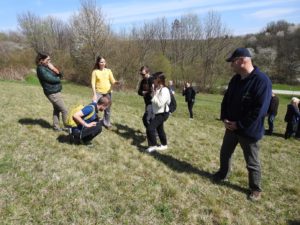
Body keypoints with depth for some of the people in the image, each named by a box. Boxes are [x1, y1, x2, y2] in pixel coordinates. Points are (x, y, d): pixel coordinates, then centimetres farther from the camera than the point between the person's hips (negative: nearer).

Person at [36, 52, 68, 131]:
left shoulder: (47, 67, 11)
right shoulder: (41, 69, -16)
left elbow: (60, 75, 7)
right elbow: (52, 79, -22)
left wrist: (54, 69, -12)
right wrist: (58, 78, -1)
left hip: (54, 92, 9)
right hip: (53, 93, -9)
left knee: (56, 109, 16)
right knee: (64, 110, -3)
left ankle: (56, 127, 26)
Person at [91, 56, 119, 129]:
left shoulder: (108, 70, 4)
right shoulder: (95, 71, -3)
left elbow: (113, 81, 2)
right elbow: (93, 83, -6)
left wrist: (117, 82, -21)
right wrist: (94, 94, -14)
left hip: (108, 92, 3)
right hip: (99, 92, -2)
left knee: (107, 109, 10)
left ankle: (107, 123, 26)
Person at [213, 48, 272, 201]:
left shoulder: (262, 81, -21)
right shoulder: (235, 79, 3)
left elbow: (260, 110, -25)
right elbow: (226, 99, 12)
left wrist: (239, 125, -19)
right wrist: (224, 118, -3)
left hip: (249, 131, -7)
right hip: (231, 126, 7)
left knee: (252, 163, 10)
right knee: (225, 153, 22)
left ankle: (255, 189, 31)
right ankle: (223, 174, 45)